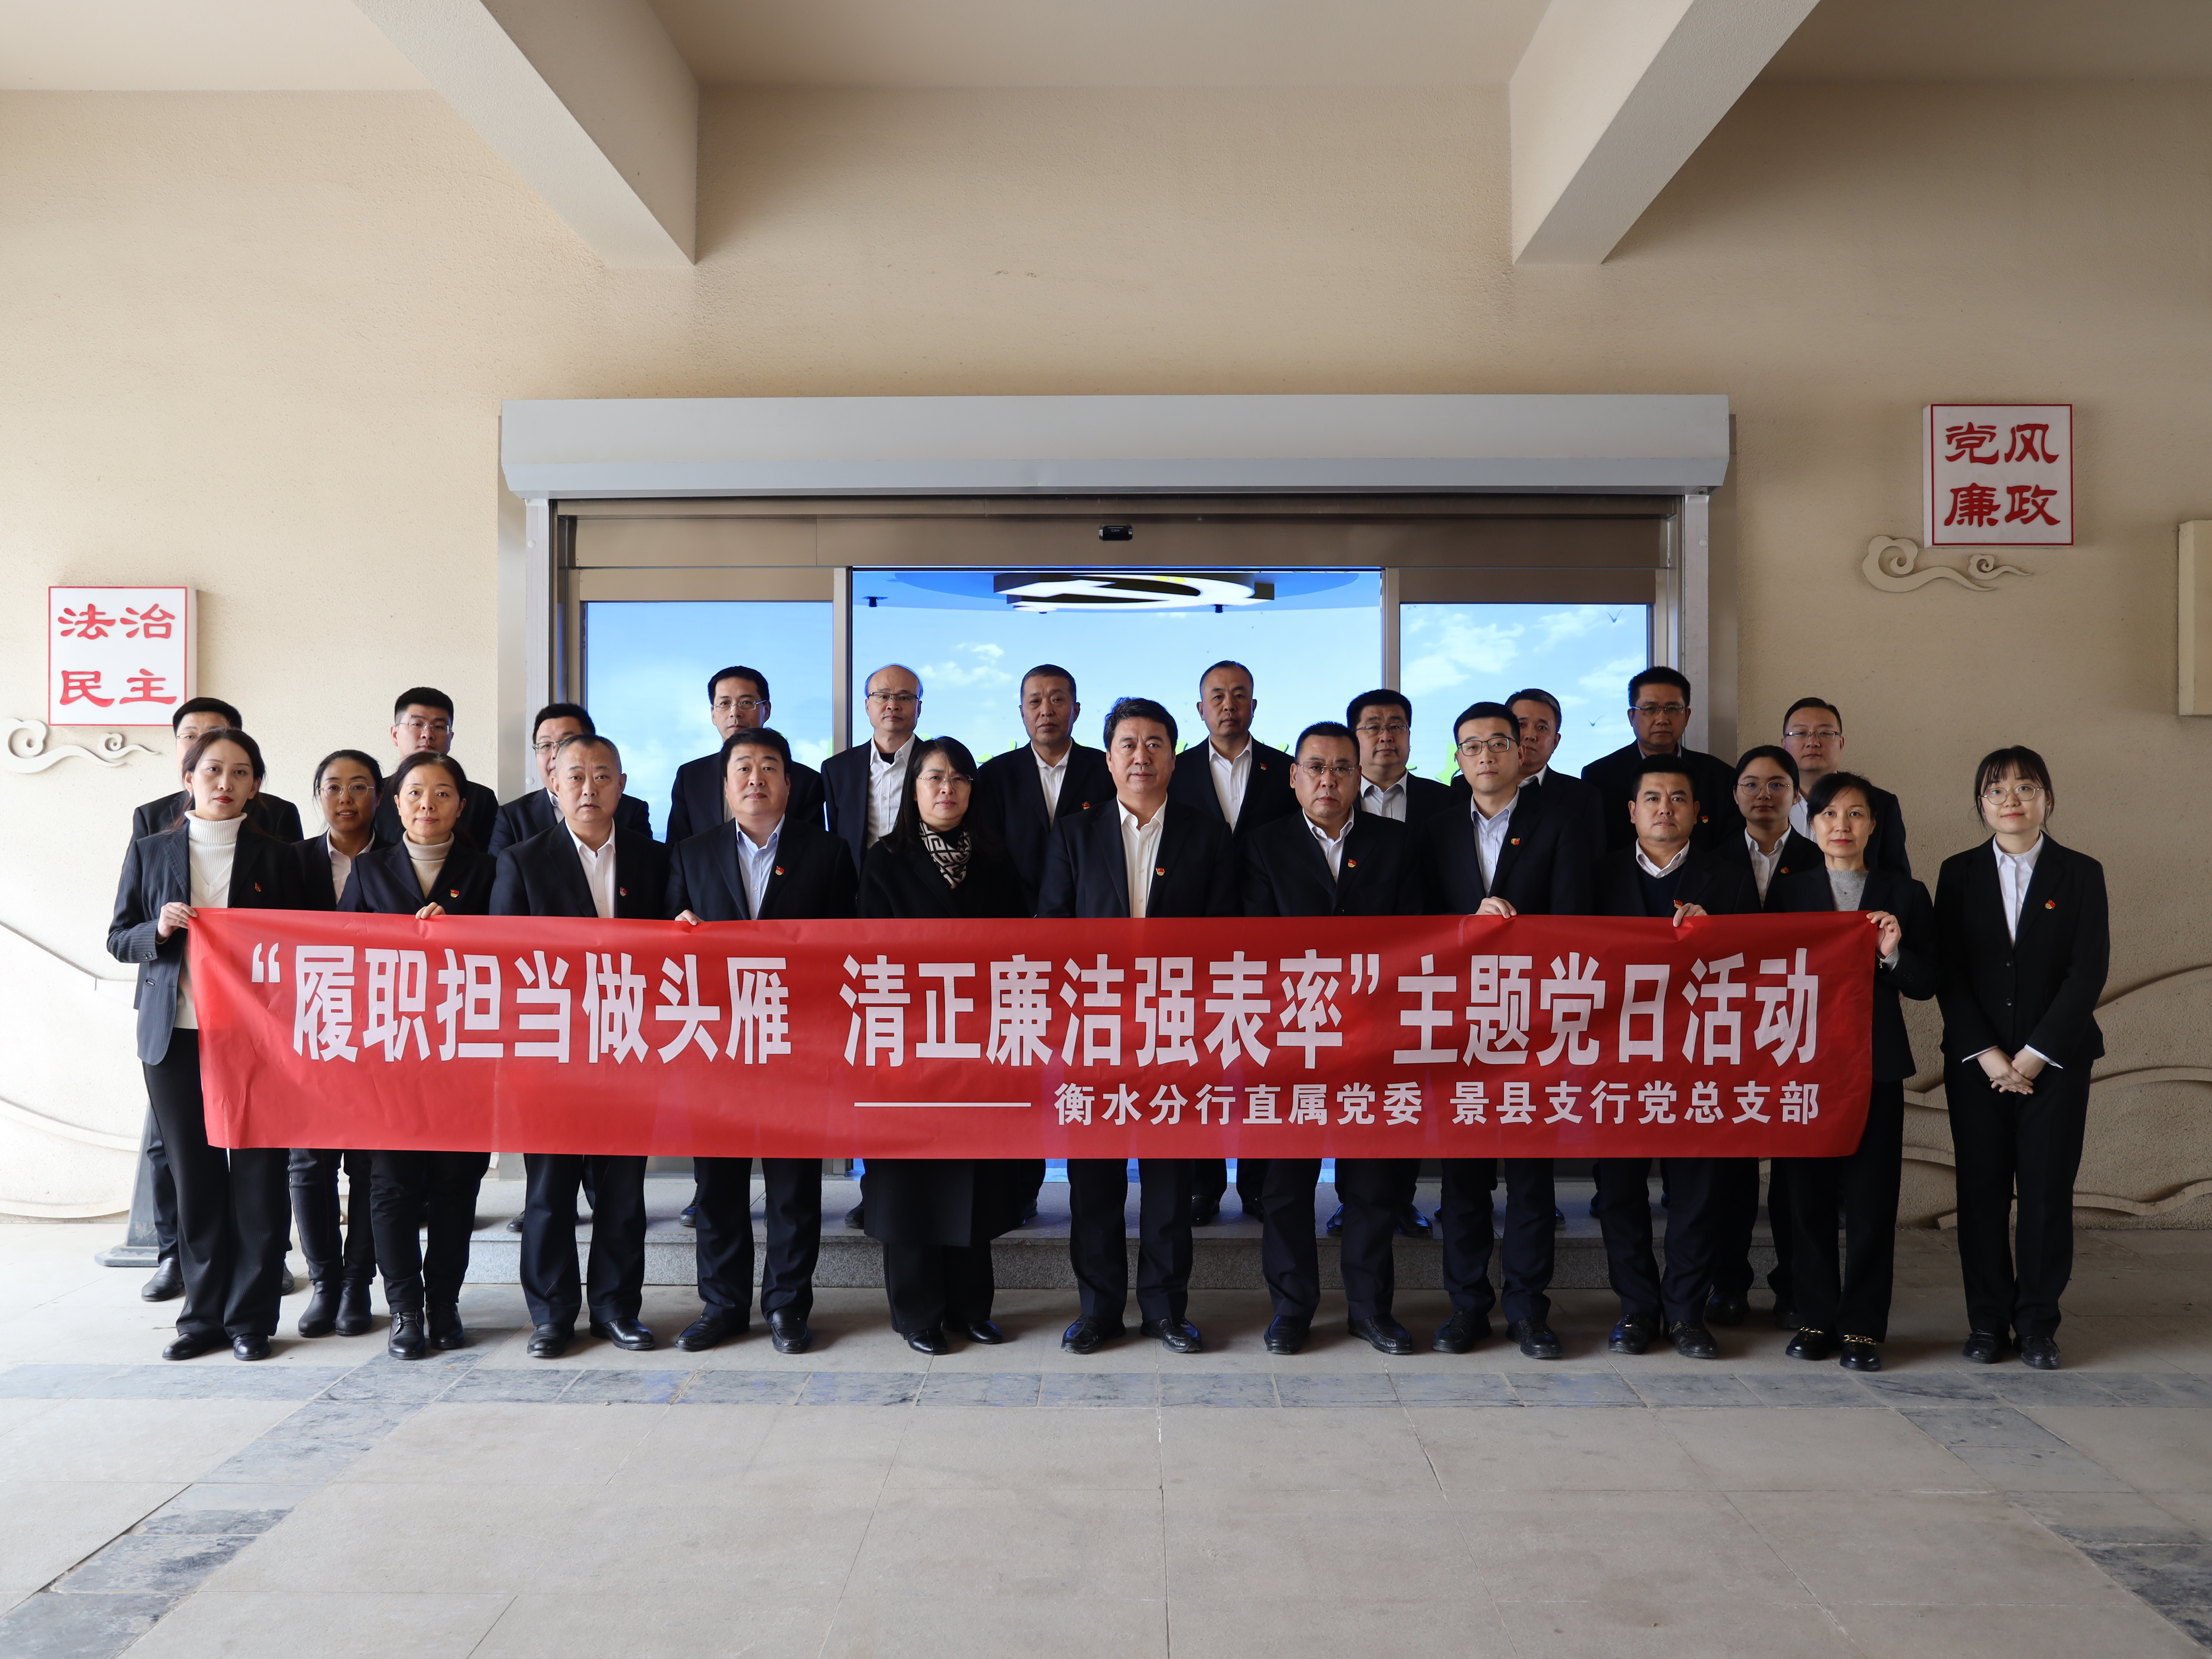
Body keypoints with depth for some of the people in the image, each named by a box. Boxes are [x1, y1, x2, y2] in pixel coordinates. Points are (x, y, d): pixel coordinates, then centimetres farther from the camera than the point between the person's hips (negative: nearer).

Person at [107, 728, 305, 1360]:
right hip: (175, 1035, 1)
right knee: (193, 1176, 5)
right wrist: (160, 930, -11)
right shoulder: (151, 851, 9)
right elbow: (118, 939, 10)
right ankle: (204, 1314, 18)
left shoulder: (273, 856, 6)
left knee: (258, 1174, -2)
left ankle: (252, 1316, 9)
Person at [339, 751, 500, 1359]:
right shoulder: (370, 869, 12)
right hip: (389, 1046, 1)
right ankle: (406, 1309, 9)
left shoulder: (485, 870, 8)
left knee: (456, 1179, 2)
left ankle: (445, 1303, 14)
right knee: (393, 1181, -1)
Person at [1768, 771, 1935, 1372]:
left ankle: (1863, 1326, 10)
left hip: (1875, 1063, 0)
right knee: (1808, 1196, 3)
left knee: (1870, 1198, 0)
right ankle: (1816, 1318, 15)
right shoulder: (1788, 890, 8)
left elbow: (1925, 986, 5)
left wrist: (1894, 954, -13)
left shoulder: (1904, 894, 7)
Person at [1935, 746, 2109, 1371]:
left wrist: (2036, 1055, -11)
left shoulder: (2081, 874, 3)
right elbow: (1948, 973, 1)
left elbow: (2089, 971, -4)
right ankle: (1987, 1322, 13)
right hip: (1976, 1061, 1)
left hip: (2057, 1061, -1)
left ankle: (2038, 1324, 13)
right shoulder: (1959, 873, 6)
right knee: (1981, 1190, 3)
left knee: (2047, 1190, 0)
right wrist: (1986, 1055, -8)